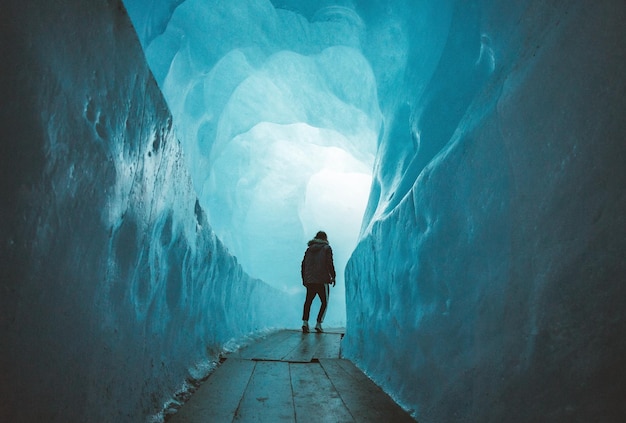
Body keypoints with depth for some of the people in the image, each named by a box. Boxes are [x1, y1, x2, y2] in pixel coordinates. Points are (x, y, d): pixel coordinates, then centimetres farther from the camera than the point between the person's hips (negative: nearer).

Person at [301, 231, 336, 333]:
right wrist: (333, 276, 1)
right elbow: (329, 263, -8)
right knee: (325, 302, 7)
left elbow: (303, 264, 13)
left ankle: (305, 322, 0)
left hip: (309, 280, 4)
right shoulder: (326, 248, 1)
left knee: (308, 301, 15)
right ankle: (318, 324, -4)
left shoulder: (309, 248, 13)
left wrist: (304, 278, 21)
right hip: (322, 280, -4)